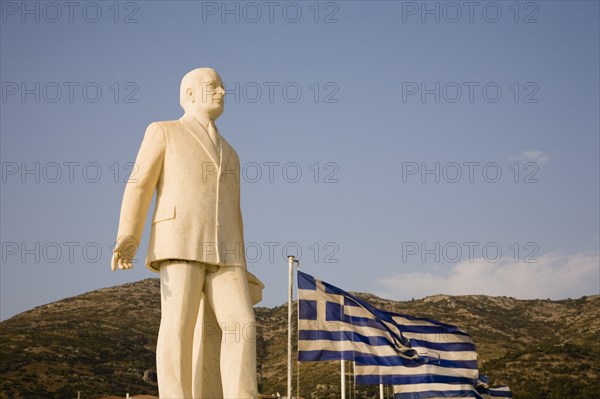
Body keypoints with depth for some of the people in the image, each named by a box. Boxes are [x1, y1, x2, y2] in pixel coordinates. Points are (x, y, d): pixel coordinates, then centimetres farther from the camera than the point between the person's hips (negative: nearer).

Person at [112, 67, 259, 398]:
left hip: (220, 253, 5)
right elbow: (139, 187, 2)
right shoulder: (162, 132, 14)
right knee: (179, 328, -15)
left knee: (240, 325, -12)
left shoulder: (228, 154, 30)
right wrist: (127, 239, -13)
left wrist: (240, 272, 17)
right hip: (179, 245, -4)